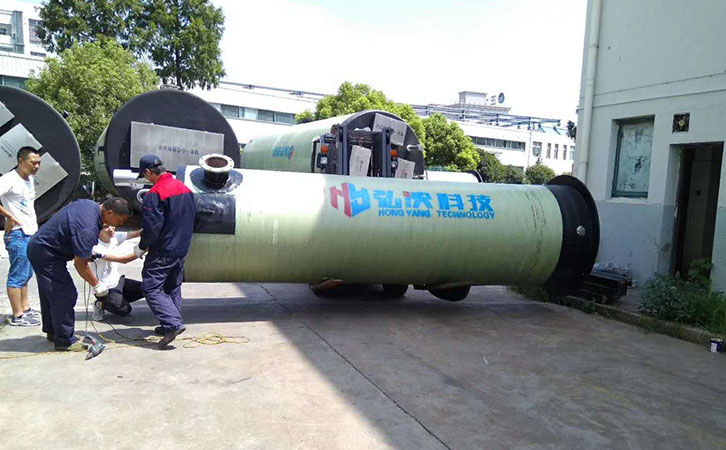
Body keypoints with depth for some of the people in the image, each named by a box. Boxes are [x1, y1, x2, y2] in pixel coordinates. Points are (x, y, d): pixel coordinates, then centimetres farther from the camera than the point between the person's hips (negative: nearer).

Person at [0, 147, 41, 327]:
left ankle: (25, 308, 29)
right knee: (18, 275, -3)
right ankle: (18, 316, 3)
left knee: (26, 274, 17)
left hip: (31, 234, 9)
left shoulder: (30, 179, 12)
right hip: (18, 234, -9)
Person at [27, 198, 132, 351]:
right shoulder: (88, 228, -31)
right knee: (65, 295, -8)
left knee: (50, 293, 20)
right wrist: (96, 285, -11)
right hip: (46, 254, -11)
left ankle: (52, 331, 35)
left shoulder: (90, 204, -2)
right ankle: (65, 340, 0)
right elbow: (80, 264, -24)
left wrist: (88, 253, 12)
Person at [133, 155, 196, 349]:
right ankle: (171, 324, 24)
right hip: (182, 249, 9)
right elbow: (193, 215, 18)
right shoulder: (185, 189, 9)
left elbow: (152, 227, -21)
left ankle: (173, 323, -15)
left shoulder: (154, 194, -18)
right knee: (173, 288, 18)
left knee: (151, 288, -4)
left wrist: (141, 247, -5)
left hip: (163, 251, -8)